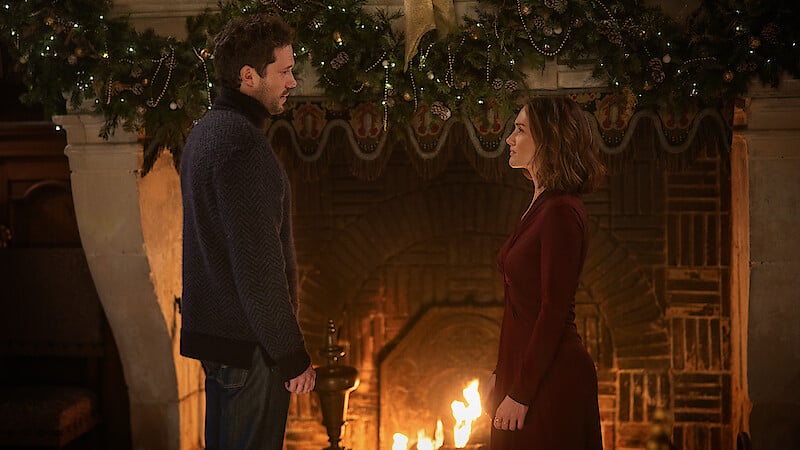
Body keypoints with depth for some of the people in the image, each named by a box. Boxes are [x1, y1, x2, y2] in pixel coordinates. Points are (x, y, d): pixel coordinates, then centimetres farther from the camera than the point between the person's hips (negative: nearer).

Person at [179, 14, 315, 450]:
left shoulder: (205, 130, 11)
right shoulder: (242, 145, -21)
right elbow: (258, 267, -24)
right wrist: (293, 356, -18)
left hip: (212, 329, 10)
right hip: (248, 343, -10)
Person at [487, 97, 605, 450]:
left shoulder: (561, 213, -17)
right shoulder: (540, 206, 11)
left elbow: (554, 312, -20)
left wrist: (520, 393, -19)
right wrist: (502, 373, 17)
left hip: (551, 381, -9)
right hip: (524, 373, 9)